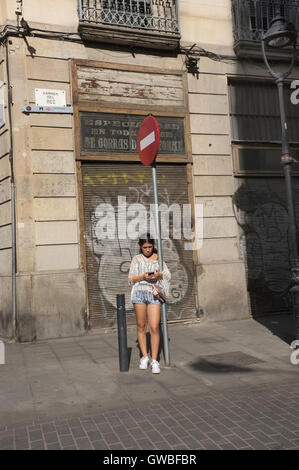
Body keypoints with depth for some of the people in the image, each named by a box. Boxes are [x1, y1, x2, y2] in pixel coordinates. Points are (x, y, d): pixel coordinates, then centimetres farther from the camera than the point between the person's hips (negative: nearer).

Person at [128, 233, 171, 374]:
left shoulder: (158, 258, 14)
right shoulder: (136, 259, 13)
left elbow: (168, 275, 10)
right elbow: (131, 279, 8)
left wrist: (159, 275, -11)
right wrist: (143, 276, -10)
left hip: (154, 294, -1)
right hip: (139, 292, 1)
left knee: (154, 327, -8)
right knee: (141, 326, 6)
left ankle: (154, 361, -2)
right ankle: (144, 356, 20)